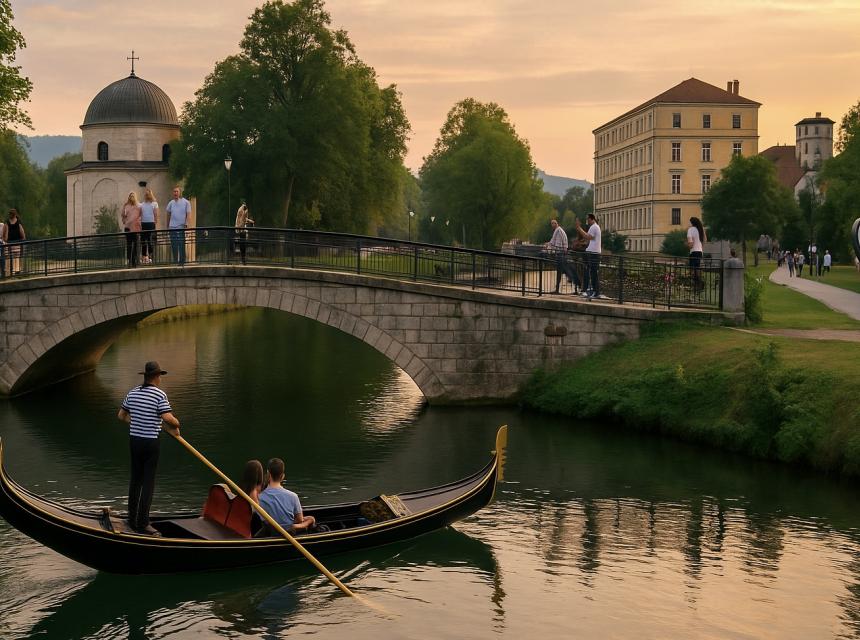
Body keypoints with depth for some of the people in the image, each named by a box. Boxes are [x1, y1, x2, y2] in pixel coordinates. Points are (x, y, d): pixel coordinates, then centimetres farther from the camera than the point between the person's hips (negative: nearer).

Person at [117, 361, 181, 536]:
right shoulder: (159, 395, -13)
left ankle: (133, 520, 21)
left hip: (134, 440, 7)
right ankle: (142, 523, -1)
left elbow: (121, 415, 16)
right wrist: (176, 425, -4)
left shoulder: (133, 393, 7)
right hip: (150, 443, -6)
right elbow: (168, 418, -24)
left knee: (135, 480, 15)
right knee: (148, 482, -1)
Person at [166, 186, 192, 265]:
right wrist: (167, 226, 18)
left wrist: (186, 224, -13)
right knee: (174, 246, 7)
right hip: (172, 227, 4)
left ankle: (182, 262, -2)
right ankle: (175, 261, 15)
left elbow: (188, 214, -2)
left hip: (181, 227, -4)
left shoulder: (186, 202, 0)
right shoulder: (171, 203, 10)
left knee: (181, 246, -6)